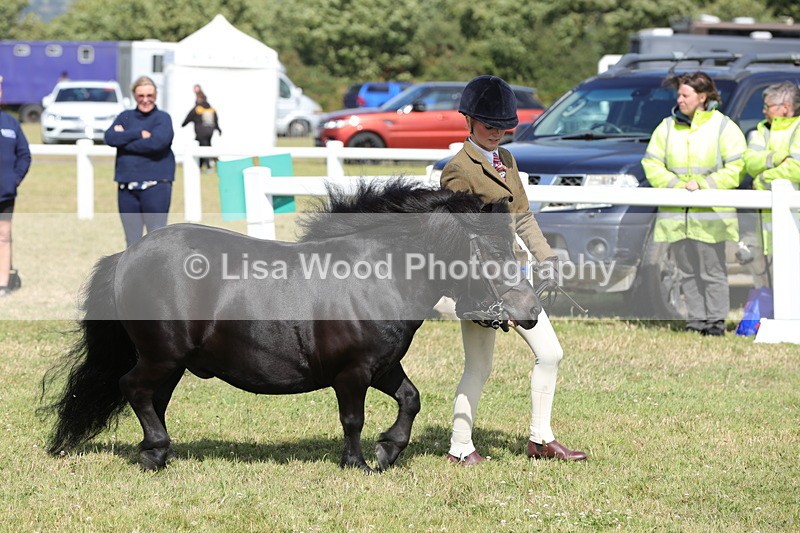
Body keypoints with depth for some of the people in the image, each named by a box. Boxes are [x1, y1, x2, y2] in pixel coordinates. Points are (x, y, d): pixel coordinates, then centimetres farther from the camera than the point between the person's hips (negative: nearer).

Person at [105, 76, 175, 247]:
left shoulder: (162, 118, 2)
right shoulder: (125, 117, 14)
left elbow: (157, 142, -17)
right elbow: (110, 137, -3)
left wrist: (124, 139, -6)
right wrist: (139, 134, -11)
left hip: (155, 186, -5)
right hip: (127, 187, 5)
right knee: (132, 241, 10)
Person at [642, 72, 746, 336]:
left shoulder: (723, 127, 0)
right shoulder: (668, 127, 11)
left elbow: (735, 169, -4)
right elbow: (652, 165, 8)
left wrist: (702, 185, -12)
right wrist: (676, 185, -8)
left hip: (711, 215, -4)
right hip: (677, 215, 4)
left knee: (713, 270, -3)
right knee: (688, 271, 7)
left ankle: (715, 320, 4)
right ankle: (696, 319, 13)